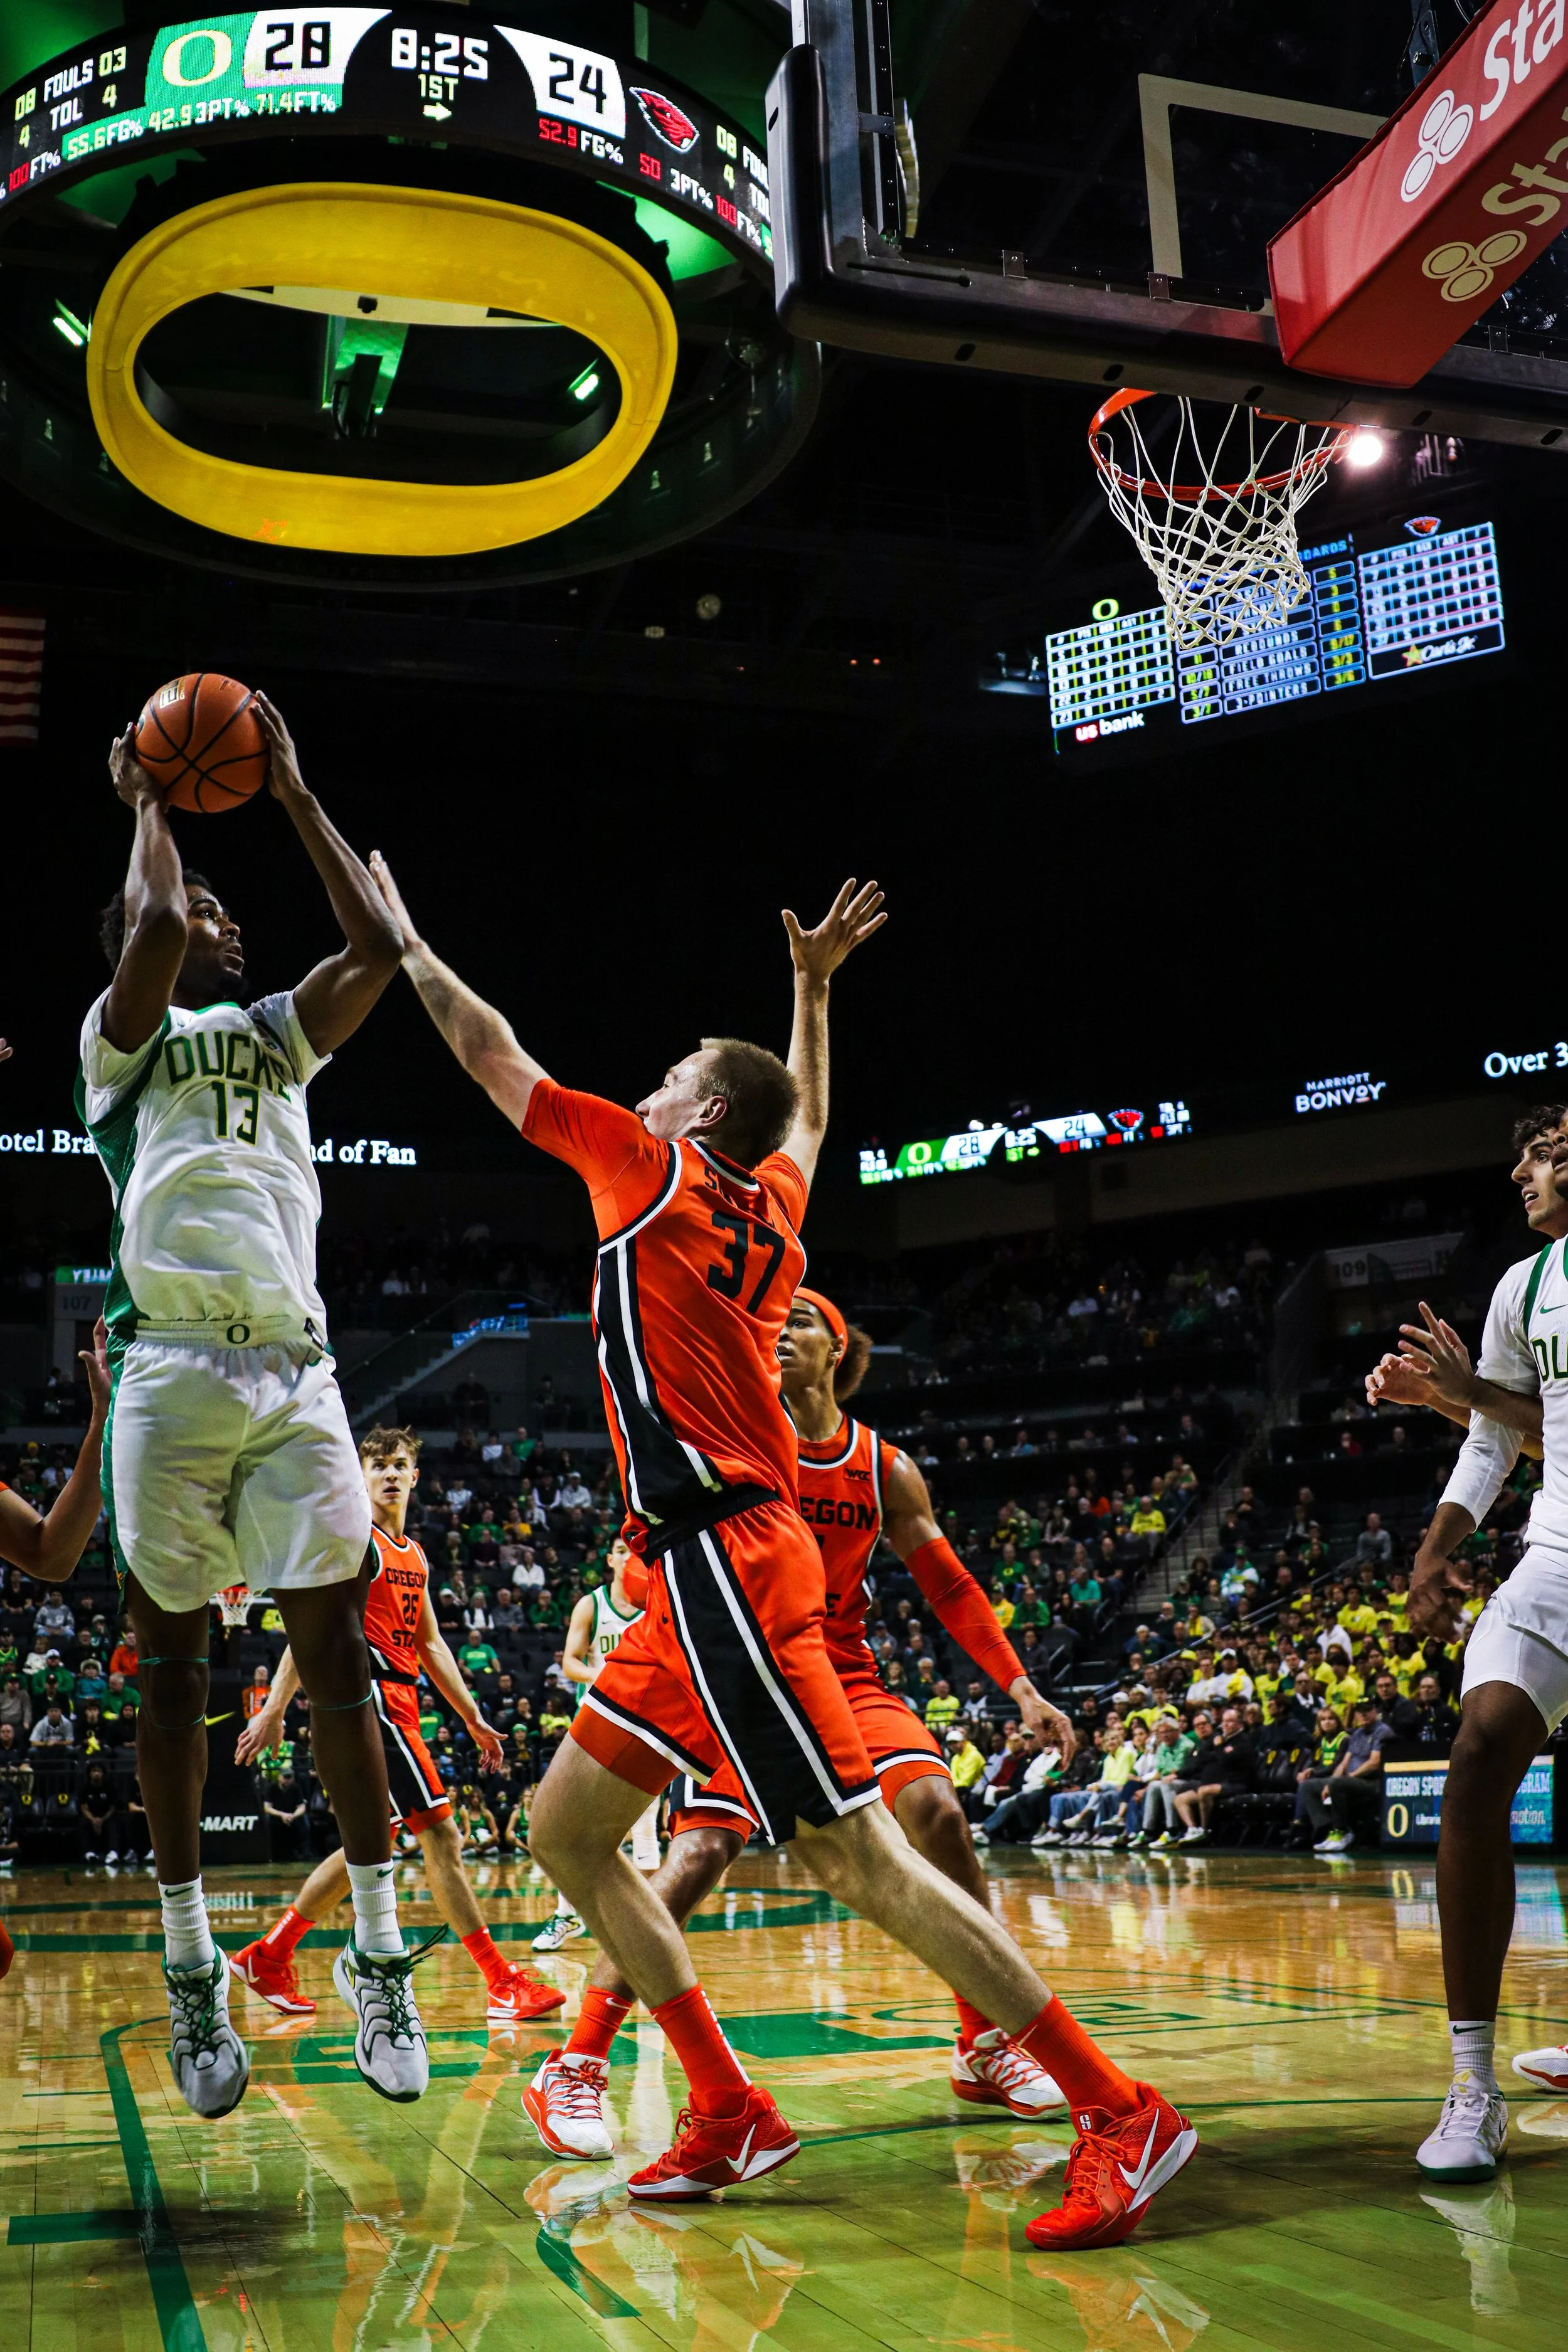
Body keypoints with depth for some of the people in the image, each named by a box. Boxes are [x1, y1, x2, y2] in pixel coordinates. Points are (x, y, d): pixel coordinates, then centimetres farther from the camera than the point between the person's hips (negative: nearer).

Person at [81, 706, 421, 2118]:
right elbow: (156, 921, -11)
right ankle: (191, 1968, 14)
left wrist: (294, 796, 14)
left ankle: (379, 1952, 6)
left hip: (295, 1372, 4)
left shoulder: (278, 1035, 23)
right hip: (173, 1367, -3)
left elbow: (380, 946, 10)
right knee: (173, 1661, 3)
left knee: (336, 1647, -1)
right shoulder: (123, 1036, 9)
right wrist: (152, 804, 7)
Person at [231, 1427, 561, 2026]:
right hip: (370, 1693, -10)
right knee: (441, 1835, -11)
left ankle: (267, 1956, 23)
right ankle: (503, 1985, -10)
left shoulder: (414, 1556, 19)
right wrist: (275, 1708, -18)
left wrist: (473, 1718, 20)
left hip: (398, 1700, 10)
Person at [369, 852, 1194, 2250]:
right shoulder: (773, 1198, 17)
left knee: (857, 1856, -10)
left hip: (727, 1563, -9)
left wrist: (408, 946, 21)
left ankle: (1121, 2115, -6)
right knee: (565, 1829, 12)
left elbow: (493, 1055, 7)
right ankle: (730, 2115, 16)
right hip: (711, 1570, 9)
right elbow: (808, 1111, 41)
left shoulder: (654, 1169, -1)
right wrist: (813, 984, 47)